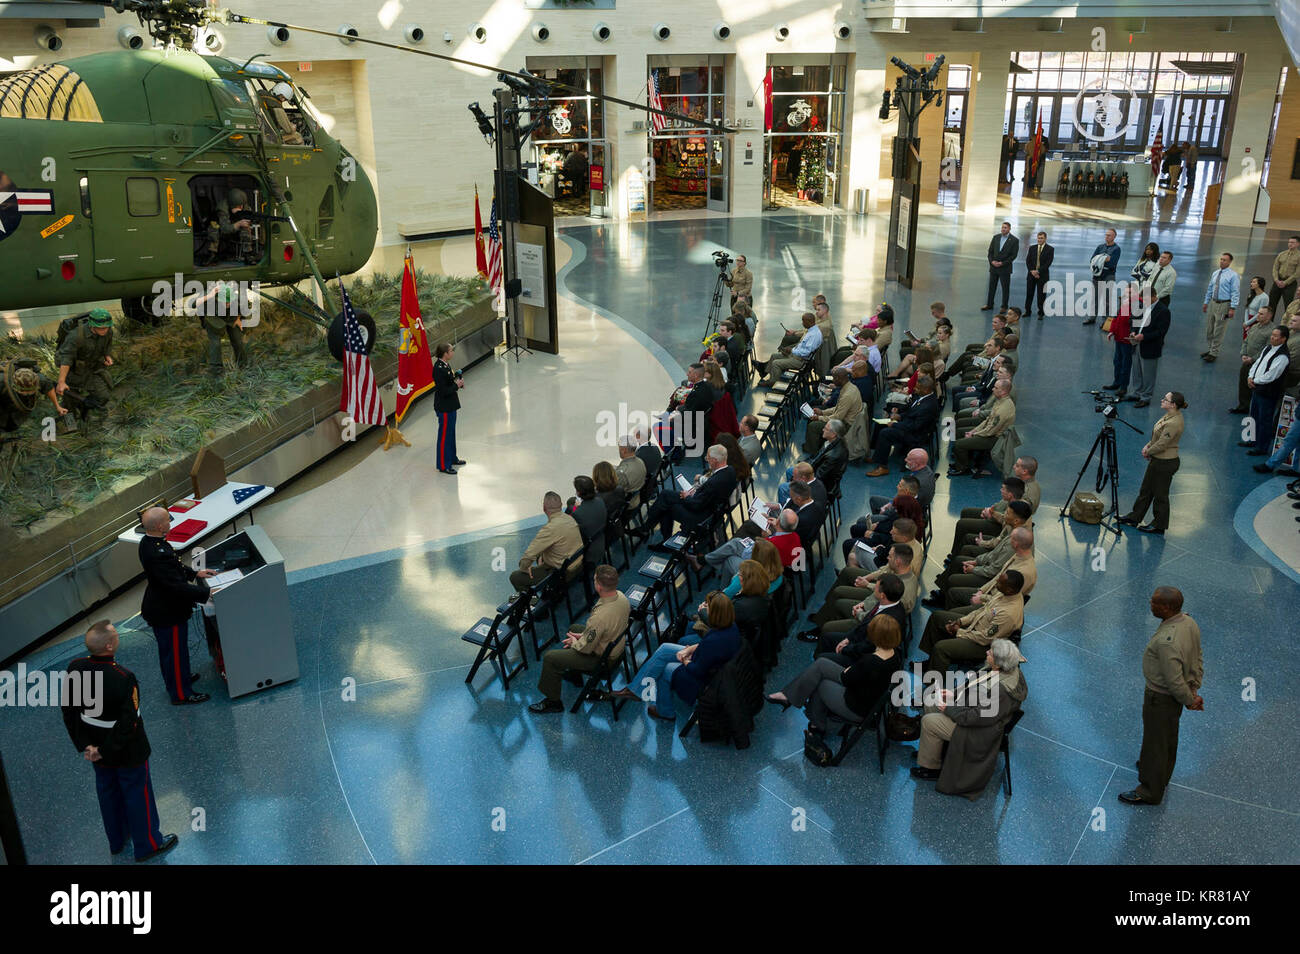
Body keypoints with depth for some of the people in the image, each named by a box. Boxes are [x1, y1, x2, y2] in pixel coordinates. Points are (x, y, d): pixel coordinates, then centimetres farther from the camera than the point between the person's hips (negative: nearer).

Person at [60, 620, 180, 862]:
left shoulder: (75, 669, -15)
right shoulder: (124, 678, -33)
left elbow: (69, 711, -7)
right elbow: (127, 723, -28)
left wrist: (85, 745, -2)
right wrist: (106, 751, -14)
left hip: (96, 746, 6)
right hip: (127, 752, -6)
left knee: (107, 792, 26)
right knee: (137, 794, 15)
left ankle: (116, 841, 48)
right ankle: (148, 844, 34)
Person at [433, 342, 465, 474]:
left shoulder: (445, 364, 4)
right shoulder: (439, 368, -25)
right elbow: (443, 391, -25)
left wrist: (457, 381, 0)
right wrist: (457, 385, -15)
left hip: (450, 405, 10)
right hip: (444, 407, -10)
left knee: (451, 432, 22)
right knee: (445, 435, 1)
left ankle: (452, 458, 38)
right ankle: (443, 466, 12)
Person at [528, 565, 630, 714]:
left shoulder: (599, 617, -40)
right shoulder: (621, 597, -14)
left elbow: (586, 648, -25)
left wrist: (574, 642, -2)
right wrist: (584, 635, 5)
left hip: (601, 658, -8)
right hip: (615, 645, 8)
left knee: (549, 657, -3)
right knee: (573, 627, 29)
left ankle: (553, 702, 14)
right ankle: (574, 671, 47)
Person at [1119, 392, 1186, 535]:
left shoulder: (1173, 423, -28)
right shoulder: (1170, 416, 3)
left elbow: (1161, 444, -24)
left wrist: (1147, 452, -8)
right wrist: (1148, 445, 3)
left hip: (1165, 463, -10)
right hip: (1157, 460, 10)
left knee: (1160, 495, 7)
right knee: (1145, 490, 21)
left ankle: (1159, 526, 23)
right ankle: (1134, 517, 35)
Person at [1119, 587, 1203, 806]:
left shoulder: (1167, 641, -38)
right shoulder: (1188, 621, -10)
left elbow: (1174, 681, -29)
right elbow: (1197, 660, 3)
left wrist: (1190, 701, -11)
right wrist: (1195, 689, 9)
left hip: (1161, 697, -9)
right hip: (1174, 693, 9)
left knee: (1155, 740, 10)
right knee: (1167, 736, 30)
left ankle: (1150, 792, 28)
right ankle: (1161, 770, 55)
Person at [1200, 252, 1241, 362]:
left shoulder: (1233, 275, -11)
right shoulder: (1215, 273, 9)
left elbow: (1235, 293, -13)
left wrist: (1232, 308, -18)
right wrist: (1206, 302, 16)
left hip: (1224, 304, -6)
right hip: (1213, 303, 6)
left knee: (1218, 331, -1)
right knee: (1209, 329, 14)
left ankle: (1213, 353, 6)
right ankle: (1209, 349, 29)